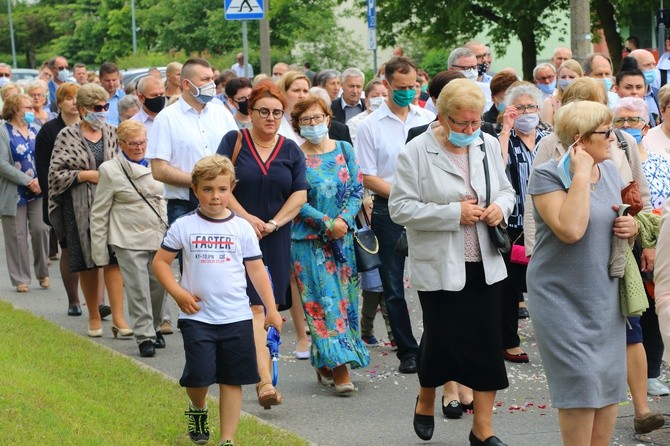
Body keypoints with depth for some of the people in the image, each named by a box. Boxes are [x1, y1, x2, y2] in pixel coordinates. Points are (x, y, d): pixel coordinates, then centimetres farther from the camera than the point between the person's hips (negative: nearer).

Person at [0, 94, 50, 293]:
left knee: (41, 230, -2)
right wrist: (29, 181, -15)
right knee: (17, 236, 1)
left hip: (38, 191, 3)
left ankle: (43, 273, 14)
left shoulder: (36, 130, 9)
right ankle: (21, 279, 9)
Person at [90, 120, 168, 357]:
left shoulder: (153, 166, 11)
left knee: (158, 286, 4)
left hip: (157, 238, 5)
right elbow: (99, 213, -2)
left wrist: (165, 229, 19)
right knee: (139, 290, -9)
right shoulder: (111, 171, -4)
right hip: (130, 241, -5)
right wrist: (99, 250, -4)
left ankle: (154, 328, 23)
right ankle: (145, 337, -3)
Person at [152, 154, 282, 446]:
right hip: (197, 316, -1)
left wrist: (271, 310, 3)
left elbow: (257, 270, 6)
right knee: (199, 375, -8)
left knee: (232, 380, 3)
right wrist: (178, 294, -8)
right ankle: (198, 410, 26)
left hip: (236, 317, 1)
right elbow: (160, 262, 5)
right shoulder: (184, 226, 0)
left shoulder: (242, 228, 3)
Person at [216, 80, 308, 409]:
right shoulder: (233, 141, 1)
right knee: (254, 306, -13)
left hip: (276, 239, 3)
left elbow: (300, 194, 5)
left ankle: (262, 376, 19)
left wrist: (274, 223, -8)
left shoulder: (291, 150, 10)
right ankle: (265, 381, -21)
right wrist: (246, 217, -14)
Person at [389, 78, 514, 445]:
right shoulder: (417, 152, -10)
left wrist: (500, 206, -6)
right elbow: (400, 208, -14)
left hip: (484, 265, 4)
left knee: (488, 346, 3)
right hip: (439, 268, -4)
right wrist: (454, 213, -20)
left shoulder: (488, 145, 5)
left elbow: (505, 189, 18)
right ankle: (425, 402, 36)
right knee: (441, 341, 6)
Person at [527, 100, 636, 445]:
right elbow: (570, 229, -28)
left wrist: (631, 228, -2)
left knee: (609, 388, 7)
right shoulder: (547, 175, -13)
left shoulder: (609, 171, 7)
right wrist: (581, 173, -22)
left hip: (606, 298, 6)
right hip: (564, 301, -6)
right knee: (581, 387, -8)